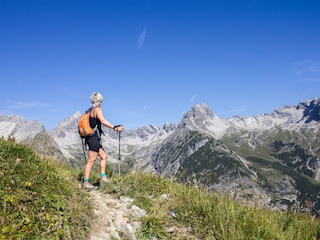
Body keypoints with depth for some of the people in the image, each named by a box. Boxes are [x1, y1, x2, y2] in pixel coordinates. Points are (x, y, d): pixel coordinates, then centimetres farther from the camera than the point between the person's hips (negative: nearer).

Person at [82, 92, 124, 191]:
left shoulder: (90, 110, 17)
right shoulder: (97, 109, -10)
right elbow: (103, 121, -25)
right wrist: (115, 128, -28)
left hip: (90, 137, 9)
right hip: (94, 137, -9)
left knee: (104, 156, 13)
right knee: (91, 161, -6)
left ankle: (103, 178, 9)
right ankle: (86, 183, -4)